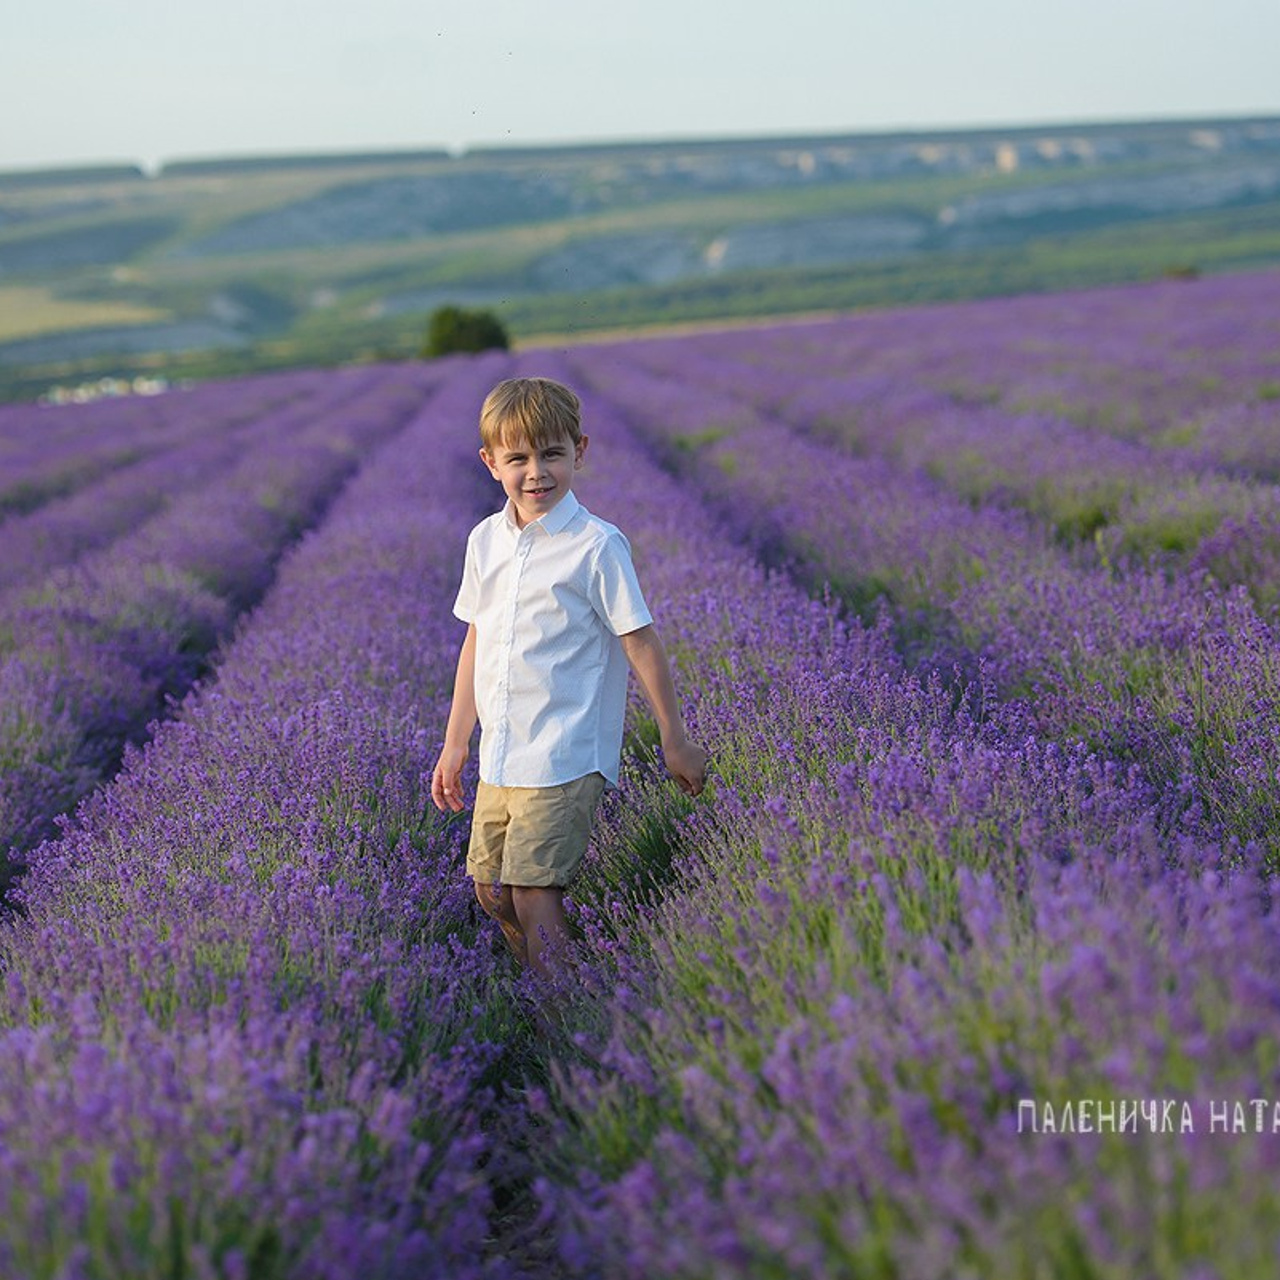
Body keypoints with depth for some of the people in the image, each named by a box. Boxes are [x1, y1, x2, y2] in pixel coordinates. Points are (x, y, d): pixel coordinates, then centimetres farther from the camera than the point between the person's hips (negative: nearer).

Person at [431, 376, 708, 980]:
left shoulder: (596, 546, -11)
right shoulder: (485, 540, 8)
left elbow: (641, 643, -7)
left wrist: (675, 740, -3)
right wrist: (454, 744, 18)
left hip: (563, 759, -7)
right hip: (498, 759, 7)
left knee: (533, 896, -10)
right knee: (492, 892, 11)